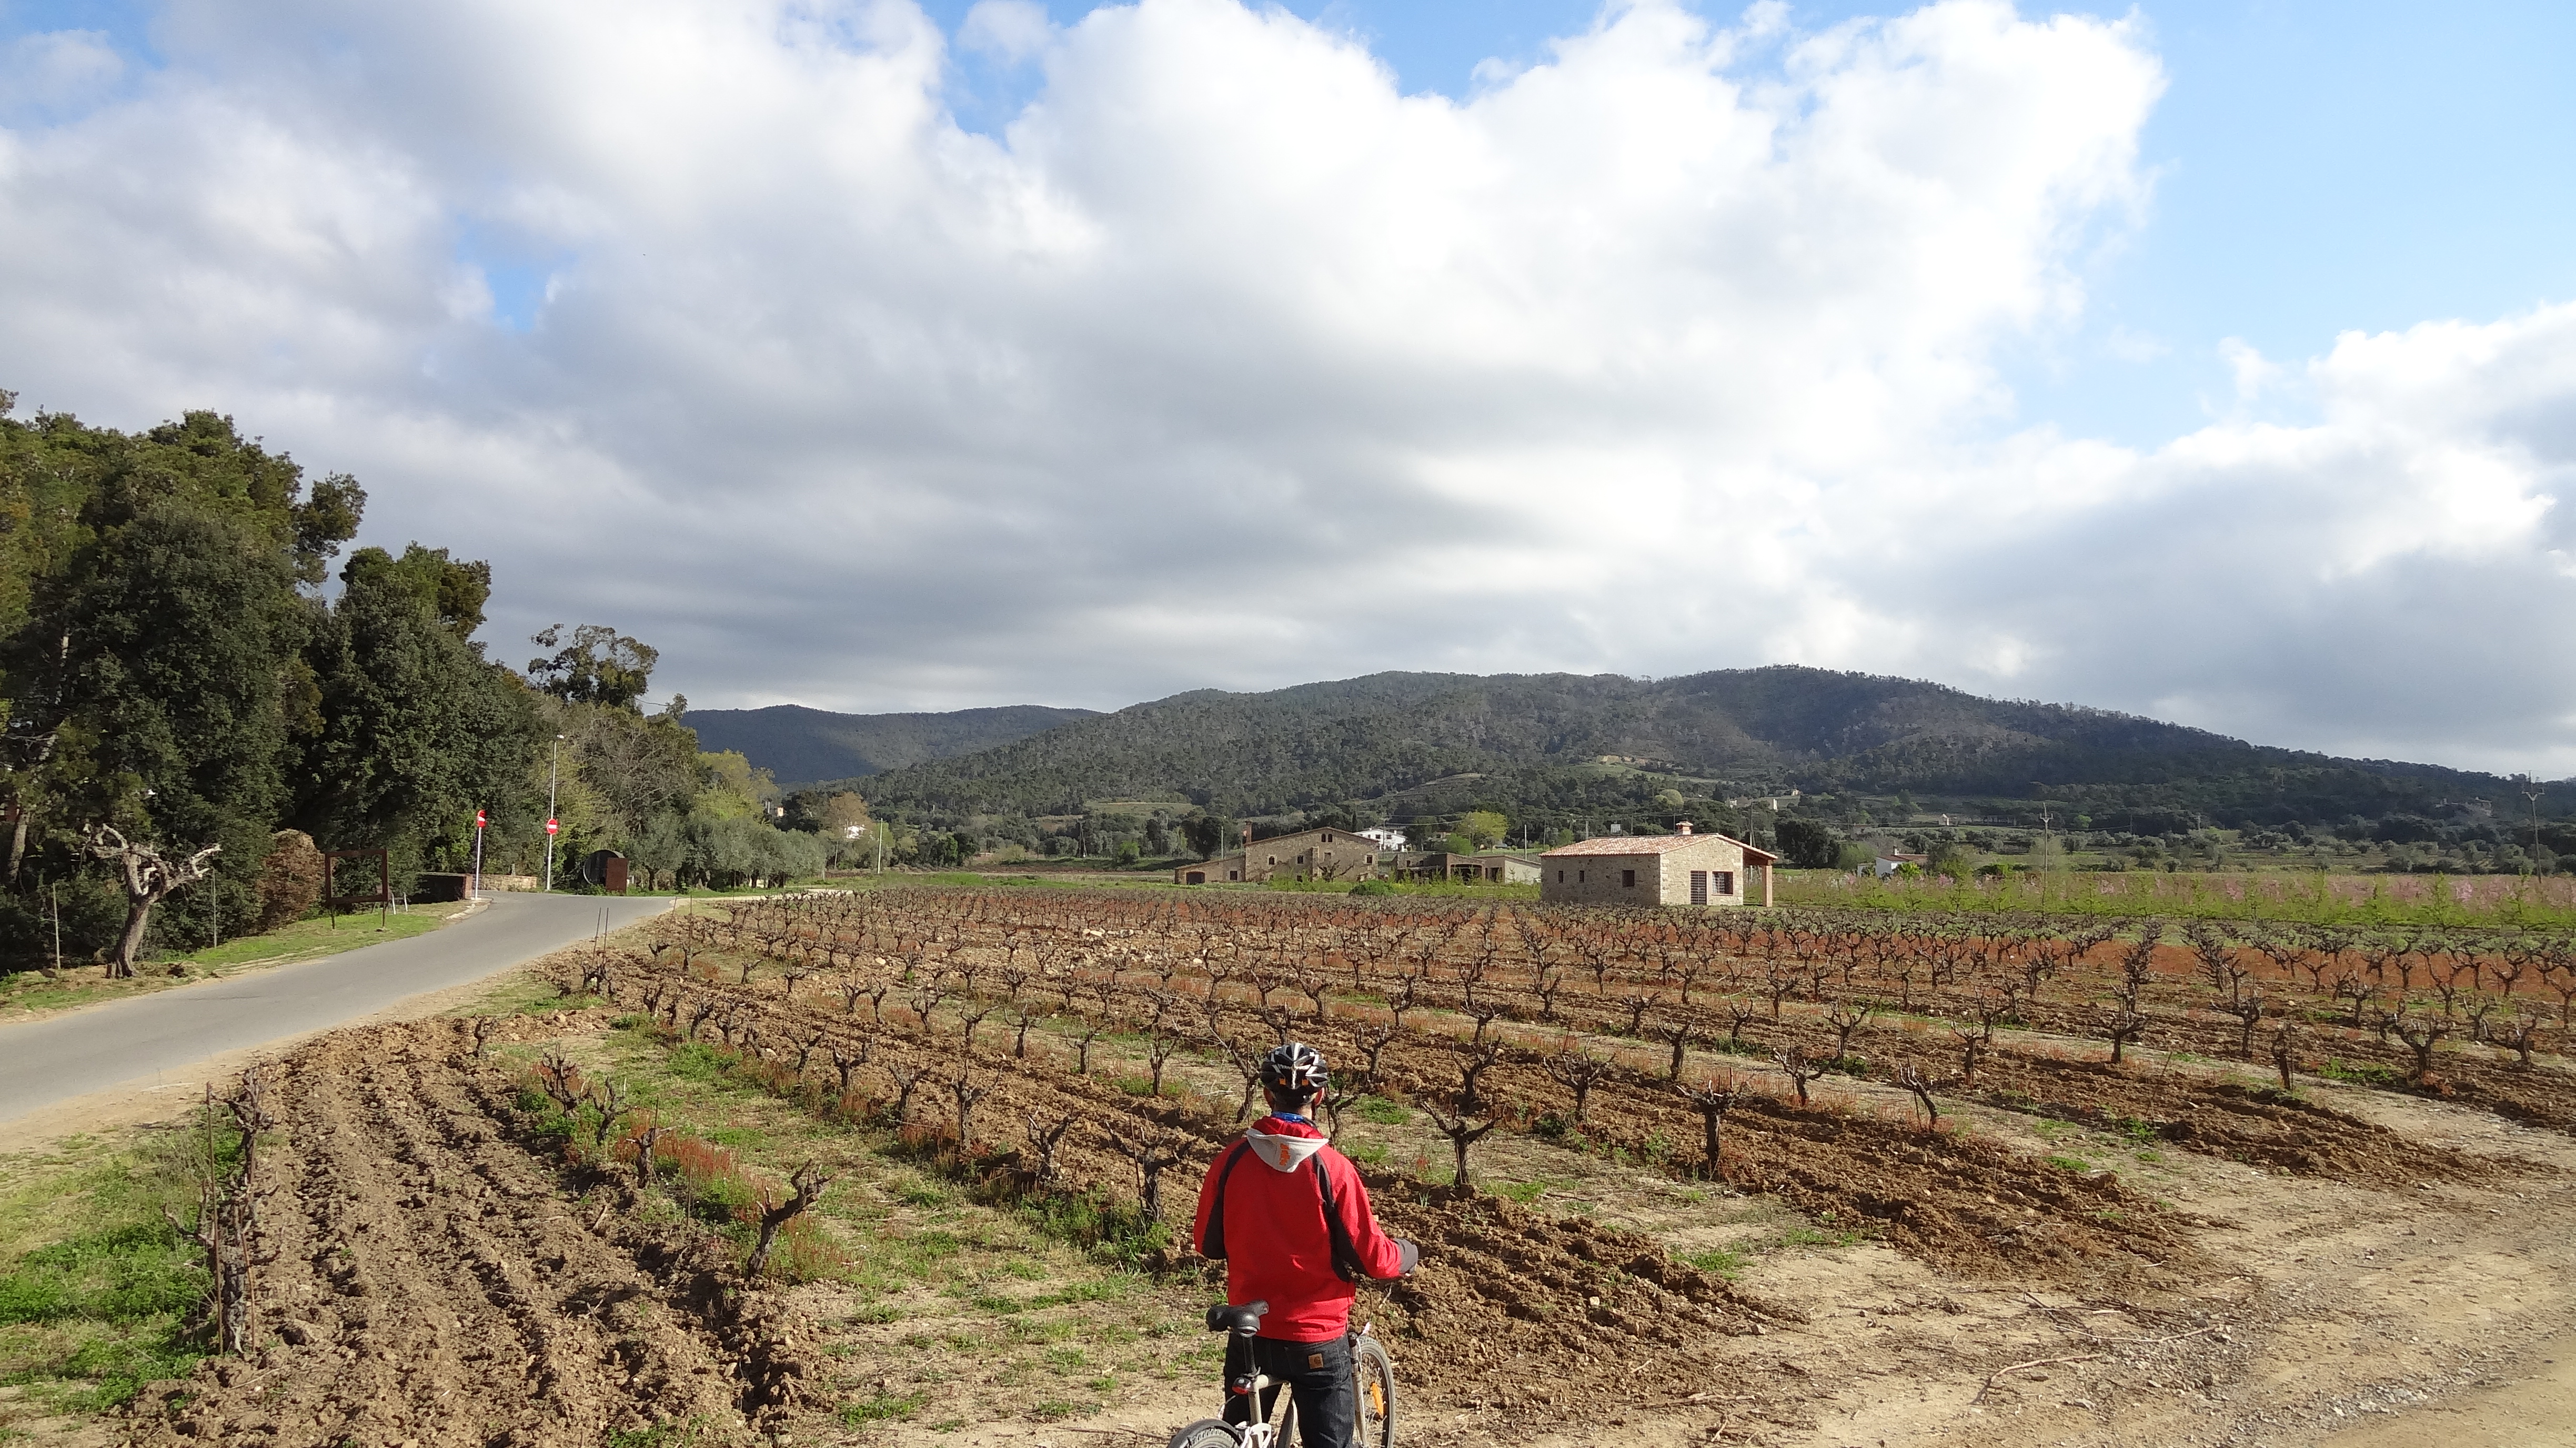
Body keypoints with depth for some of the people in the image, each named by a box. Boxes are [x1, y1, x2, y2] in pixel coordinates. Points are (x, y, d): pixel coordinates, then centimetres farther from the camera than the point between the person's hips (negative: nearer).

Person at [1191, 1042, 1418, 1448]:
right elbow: (1372, 1258, -12)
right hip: (1317, 1340, -3)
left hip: (1251, 1332, 3)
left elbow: (1207, 1244, 4)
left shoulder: (1231, 1160, -7)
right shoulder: (1332, 1168, -16)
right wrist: (1410, 1254, 9)